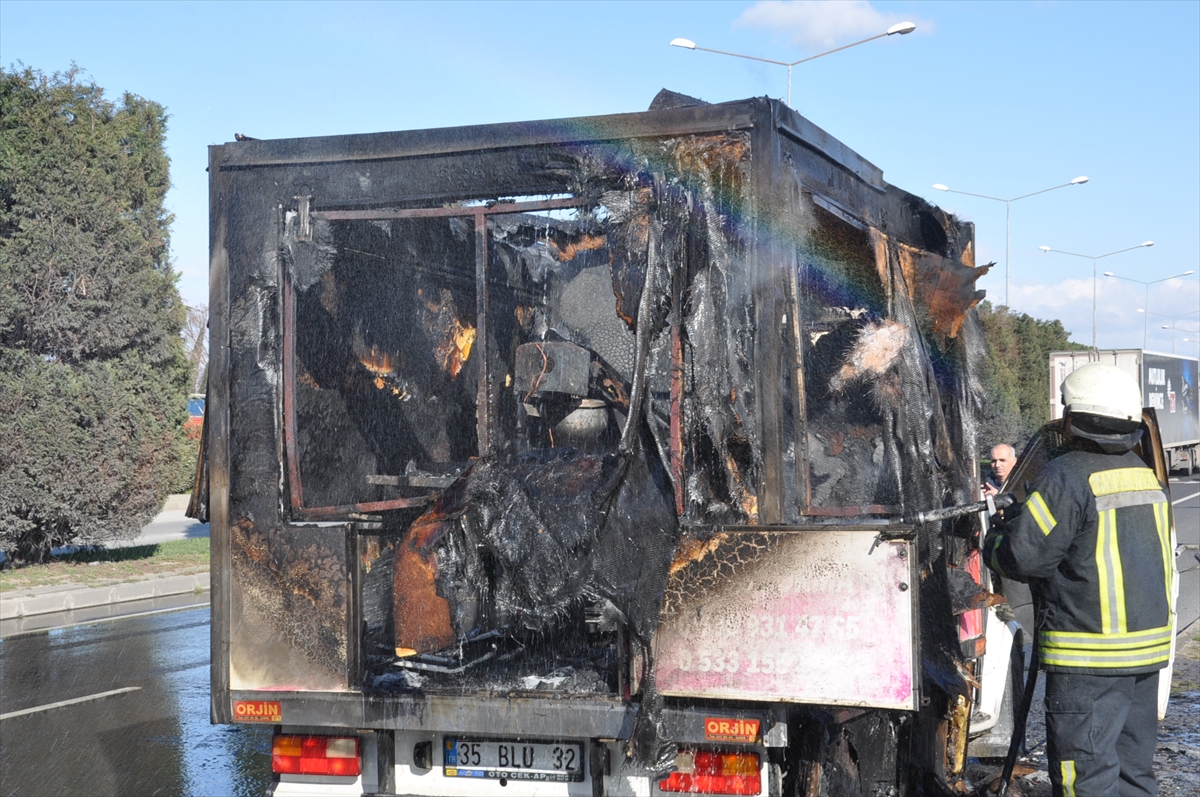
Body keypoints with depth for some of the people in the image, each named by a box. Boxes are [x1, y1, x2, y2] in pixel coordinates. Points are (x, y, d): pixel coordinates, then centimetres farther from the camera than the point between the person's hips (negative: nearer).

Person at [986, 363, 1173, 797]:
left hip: (1090, 653, -8)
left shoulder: (1067, 477, -15)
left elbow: (1023, 556, -17)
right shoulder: (1145, 474, 10)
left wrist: (993, 539, 6)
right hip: (1148, 646, 8)